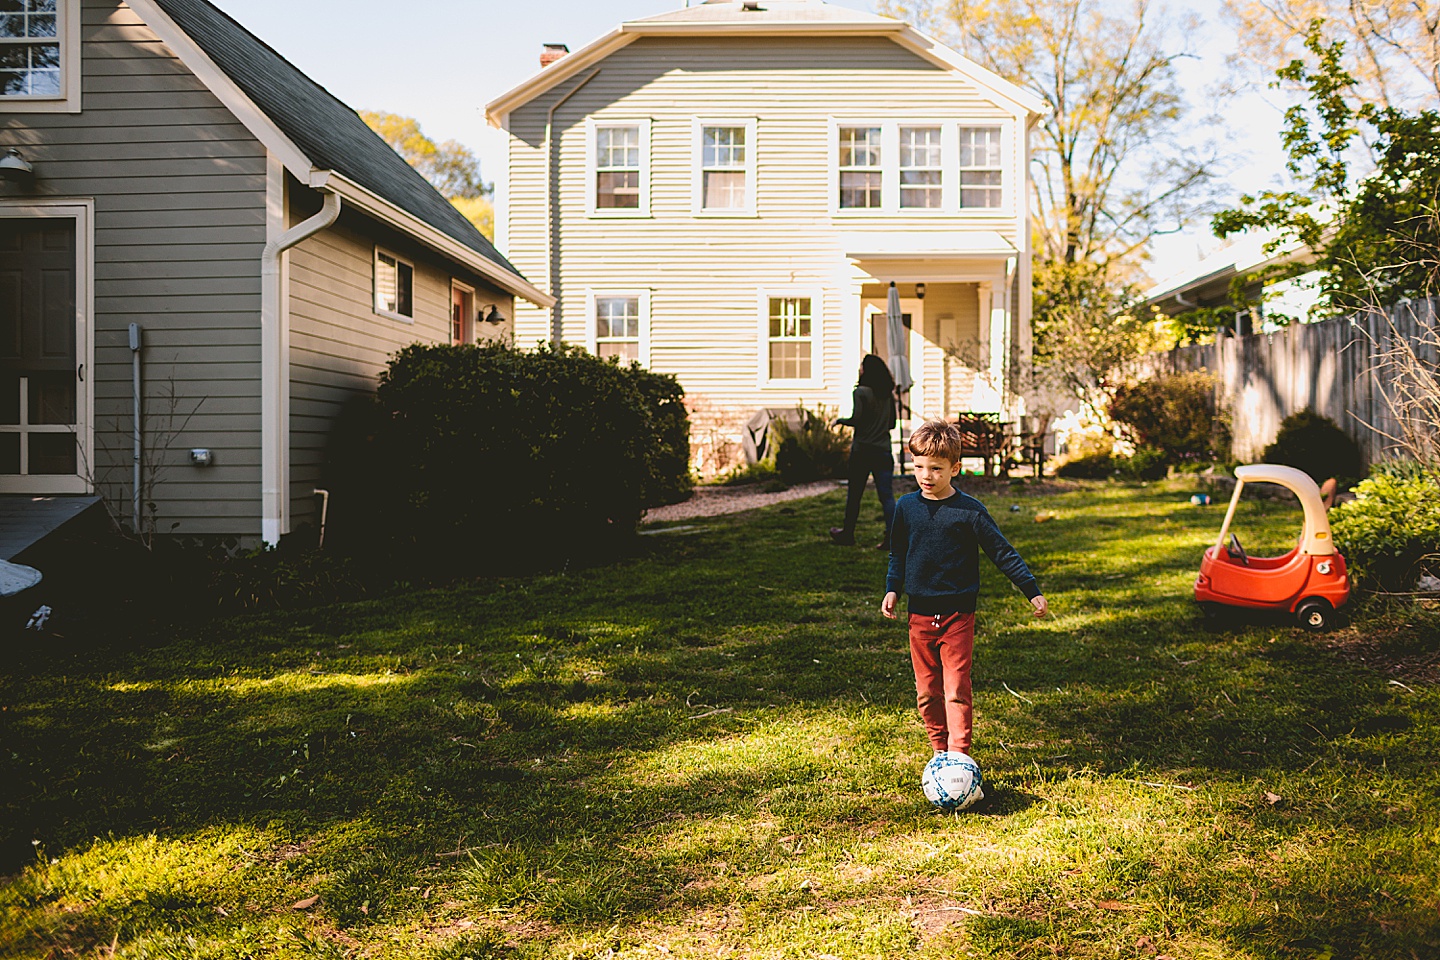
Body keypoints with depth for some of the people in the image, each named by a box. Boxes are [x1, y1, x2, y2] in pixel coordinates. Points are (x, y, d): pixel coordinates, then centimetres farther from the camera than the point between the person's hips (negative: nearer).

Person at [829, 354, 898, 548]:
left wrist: (840, 420, 2)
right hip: (883, 450, 5)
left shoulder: (861, 392, -10)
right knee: (886, 495, 2)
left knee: (854, 494, 9)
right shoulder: (888, 395, 8)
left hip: (862, 450, -4)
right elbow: (892, 423, 14)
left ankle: (848, 534, 22)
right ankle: (891, 536, -8)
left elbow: (856, 419, -17)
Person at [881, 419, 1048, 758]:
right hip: (920, 614, 4)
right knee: (927, 692, 9)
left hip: (958, 616, -4)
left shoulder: (969, 511, -8)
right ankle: (940, 752, 23)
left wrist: (1032, 591, -2)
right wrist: (892, 588, 7)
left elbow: (1002, 553, -2)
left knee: (956, 691, -6)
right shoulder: (906, 507, 3)